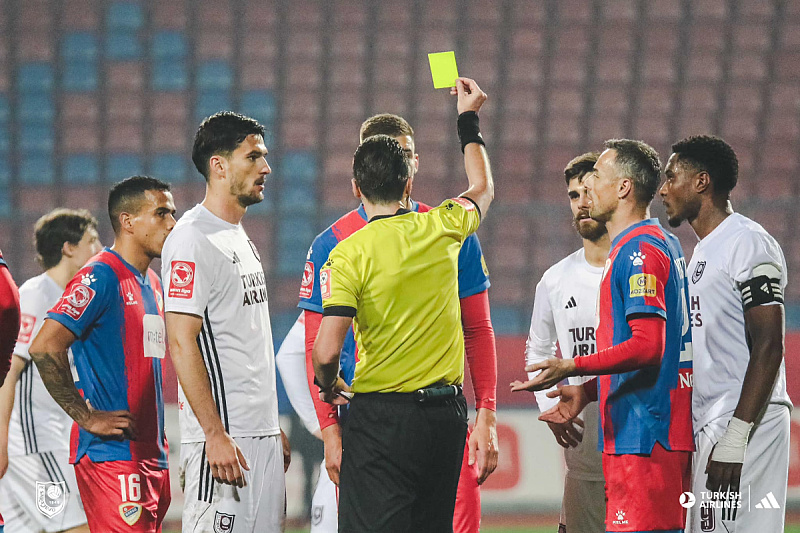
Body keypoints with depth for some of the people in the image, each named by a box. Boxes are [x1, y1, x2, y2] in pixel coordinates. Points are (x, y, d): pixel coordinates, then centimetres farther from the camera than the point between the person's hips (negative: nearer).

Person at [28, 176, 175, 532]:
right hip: (112, 455, -9)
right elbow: (44, 347, -20)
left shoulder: (152, 283, 19)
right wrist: (87, 418, -17)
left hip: (152, 458, 9)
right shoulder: (101, 277, -11)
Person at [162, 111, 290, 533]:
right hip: (224, 441, -9)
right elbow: (181, 344, -18)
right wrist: (216, 435, -23)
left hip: (261, 435, 9)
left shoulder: (241, 239, 19)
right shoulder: (193, 240, -11)